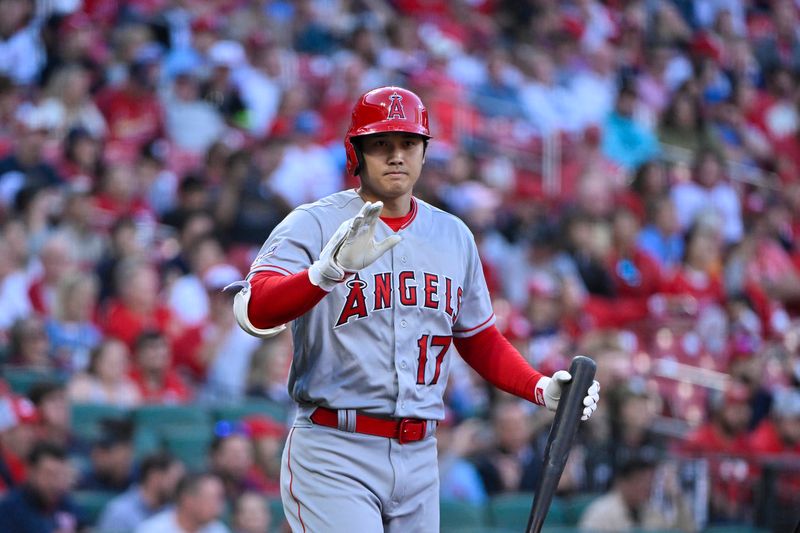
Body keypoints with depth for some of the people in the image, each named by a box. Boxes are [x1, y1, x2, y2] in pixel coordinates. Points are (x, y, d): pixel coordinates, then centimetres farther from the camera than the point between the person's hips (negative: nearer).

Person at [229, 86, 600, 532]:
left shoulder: (454, 236, 14)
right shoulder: (313, 225, -5)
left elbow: (479, 339, 23)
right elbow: (254, 311, -22)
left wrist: (541, 388, 6)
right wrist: (328, 272, -39)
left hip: (419, 458, 6)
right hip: (334, 456, -6)